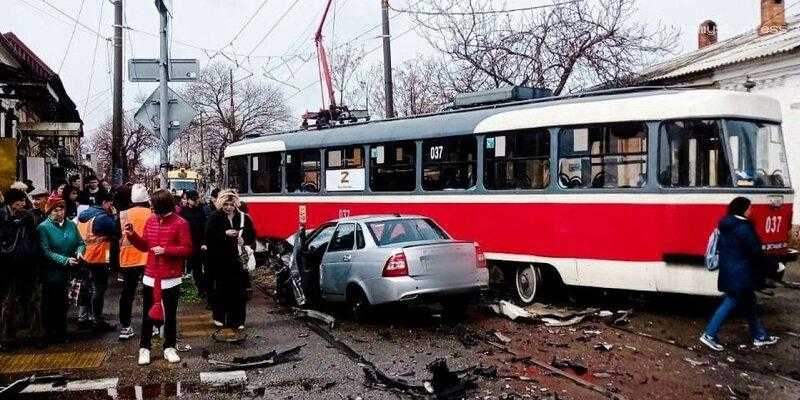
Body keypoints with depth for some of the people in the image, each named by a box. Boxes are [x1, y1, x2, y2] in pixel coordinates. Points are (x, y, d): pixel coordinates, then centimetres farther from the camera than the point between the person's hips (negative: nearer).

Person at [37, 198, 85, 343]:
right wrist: (66, 260, -23)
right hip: (52, 273, -4)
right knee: (51, 304, 3)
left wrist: (79, 252, -12)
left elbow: (81, 243, 11)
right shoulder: (43, 227, -7)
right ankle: (50, 333, 15)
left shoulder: (71, 225, 8)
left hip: (69, 272, 4)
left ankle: (61, 332, 20)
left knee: (63, 304, 9)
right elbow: (46, 252, -15)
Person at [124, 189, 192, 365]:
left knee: (170, 314, 8)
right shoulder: (150, 221, 4)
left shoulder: (180, 223, -12)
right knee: (148, 314, 10)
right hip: (151, 276, 4)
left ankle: (169, 347, 20)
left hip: (171, 278, -4)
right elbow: (144, 246, 11)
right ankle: (144, 348, 20)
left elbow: (187, 249, -13)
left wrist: (166, 250, -21)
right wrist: (132, 235, -4)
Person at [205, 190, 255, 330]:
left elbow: (252, 236, 10)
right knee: (221, 288, 2)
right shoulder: (215, 217, 2)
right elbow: (209, 235, -9)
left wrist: (244, 240, -10)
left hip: (238, 259, 2)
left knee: (239, 289, -1)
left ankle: (237, 319, 8)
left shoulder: (244, 218, 7)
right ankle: (219, 317, 18)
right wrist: (225, 233, -19)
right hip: (220, 259, -1)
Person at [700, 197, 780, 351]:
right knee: (731, 302, -3)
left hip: (728, 271, 10)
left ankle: (760, 336, 28)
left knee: (749, 302, 18)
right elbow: (755, 251, -15)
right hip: (740, 273, -10)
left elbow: (720, 246, 16)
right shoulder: (743, 227, -19)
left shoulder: (726, 225, 8)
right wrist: (772, 265, -2)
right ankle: (709, 335, -2)